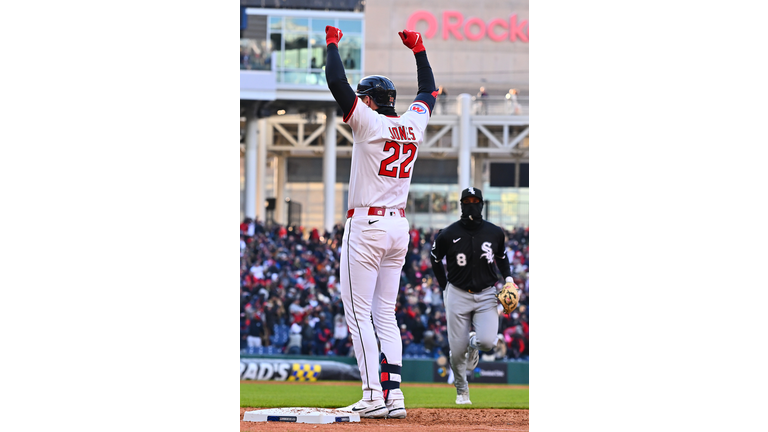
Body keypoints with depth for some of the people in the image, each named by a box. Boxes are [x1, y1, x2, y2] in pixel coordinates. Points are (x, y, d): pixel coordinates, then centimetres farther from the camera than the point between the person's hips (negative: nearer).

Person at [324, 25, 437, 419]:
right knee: (385, 314, 11)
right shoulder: (412, 125, 7)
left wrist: (332, 43, -1)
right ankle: (393, 393, 2)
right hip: (399, 226, 7)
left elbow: (336, 83, -14)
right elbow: (428, 91, 26)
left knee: (358, 313, -5)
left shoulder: (369, 123, -11)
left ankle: (373, 396, -13)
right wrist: (418, 50, 33)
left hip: (366, 226, -7)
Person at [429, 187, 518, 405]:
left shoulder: (495, 233, -1)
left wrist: (508, 278, 2)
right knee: (457, 351, -3)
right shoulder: (448, 235, -7)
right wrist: (445, 288, 8)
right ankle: (462, 390, 24)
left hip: (486, 295, 1)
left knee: (487, 342, -20)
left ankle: (474, 342, 20)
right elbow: (435, 258, 10)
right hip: (458, 295, -1)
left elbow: (502, 256, 17)